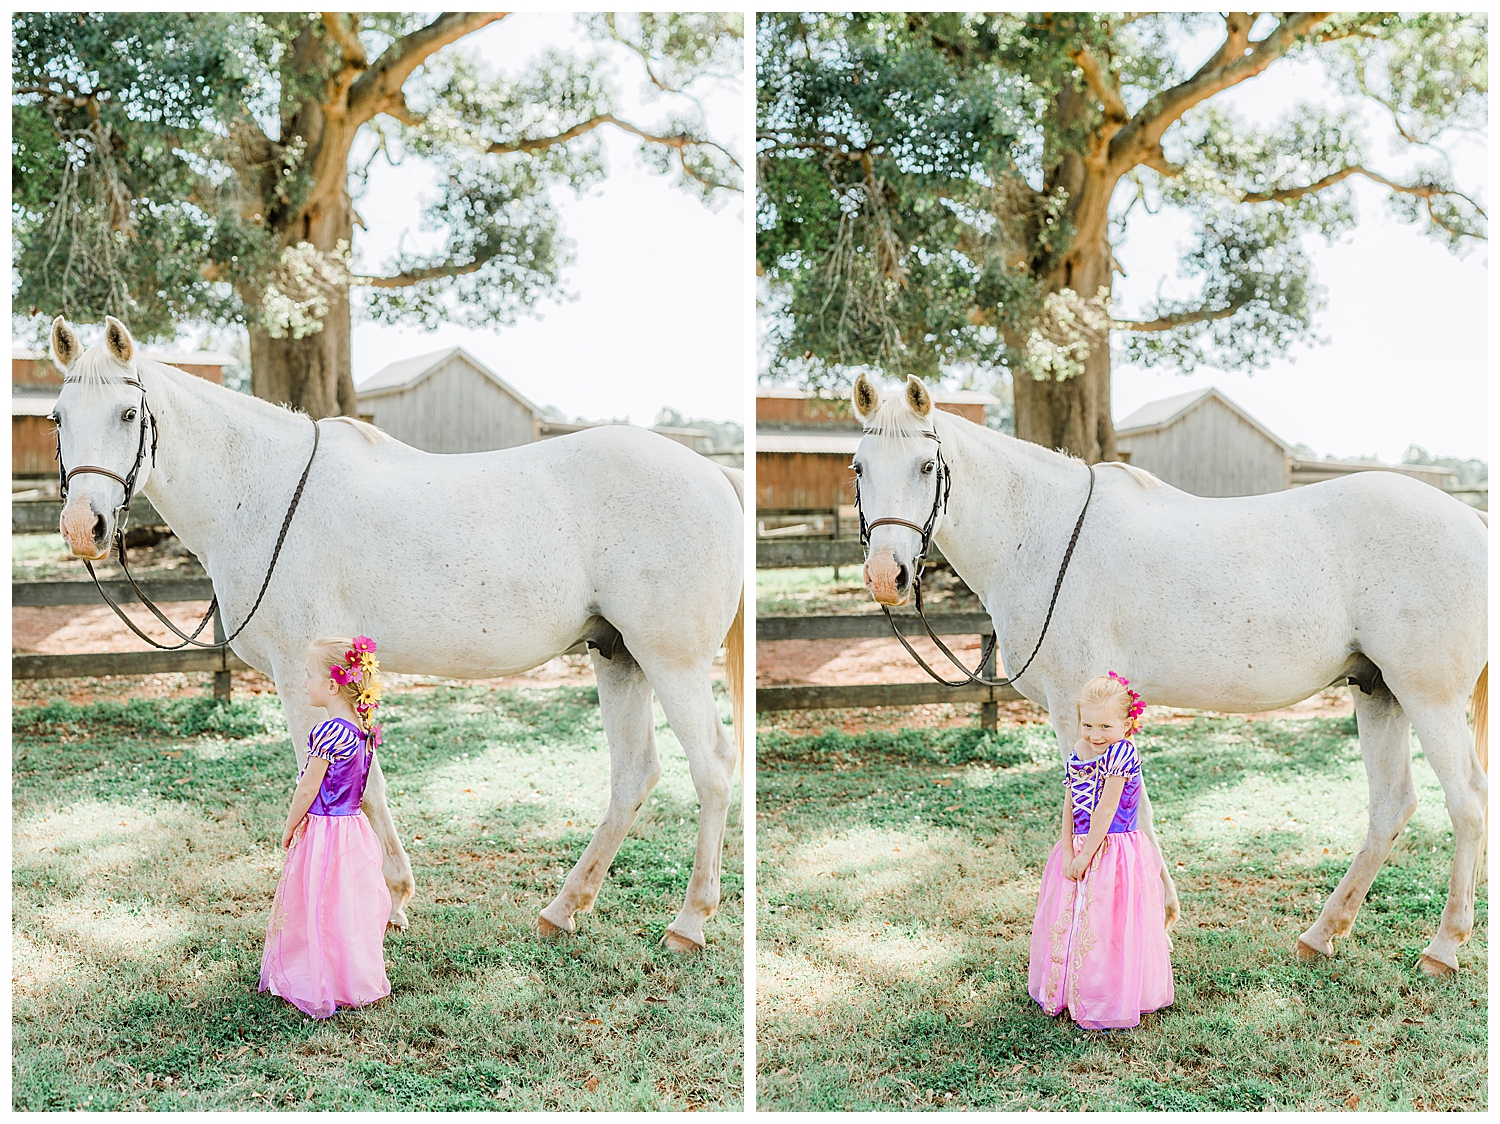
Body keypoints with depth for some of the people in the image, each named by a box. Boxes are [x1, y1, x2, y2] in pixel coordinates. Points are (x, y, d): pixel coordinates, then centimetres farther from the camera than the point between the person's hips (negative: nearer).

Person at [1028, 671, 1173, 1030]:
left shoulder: (1122, 753, -18)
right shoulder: (1078, 754, 4)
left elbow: (1105, 809, -19)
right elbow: (1069, 805, 1)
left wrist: (1086, 855, -16)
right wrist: (1068, 852, -9)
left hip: (1113, 852, -7)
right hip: (1079, 851, 7)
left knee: (1105, 927, -1)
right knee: (1068, 921, 16)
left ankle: (1109, 1004, 14)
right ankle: (1069, 993, 34)